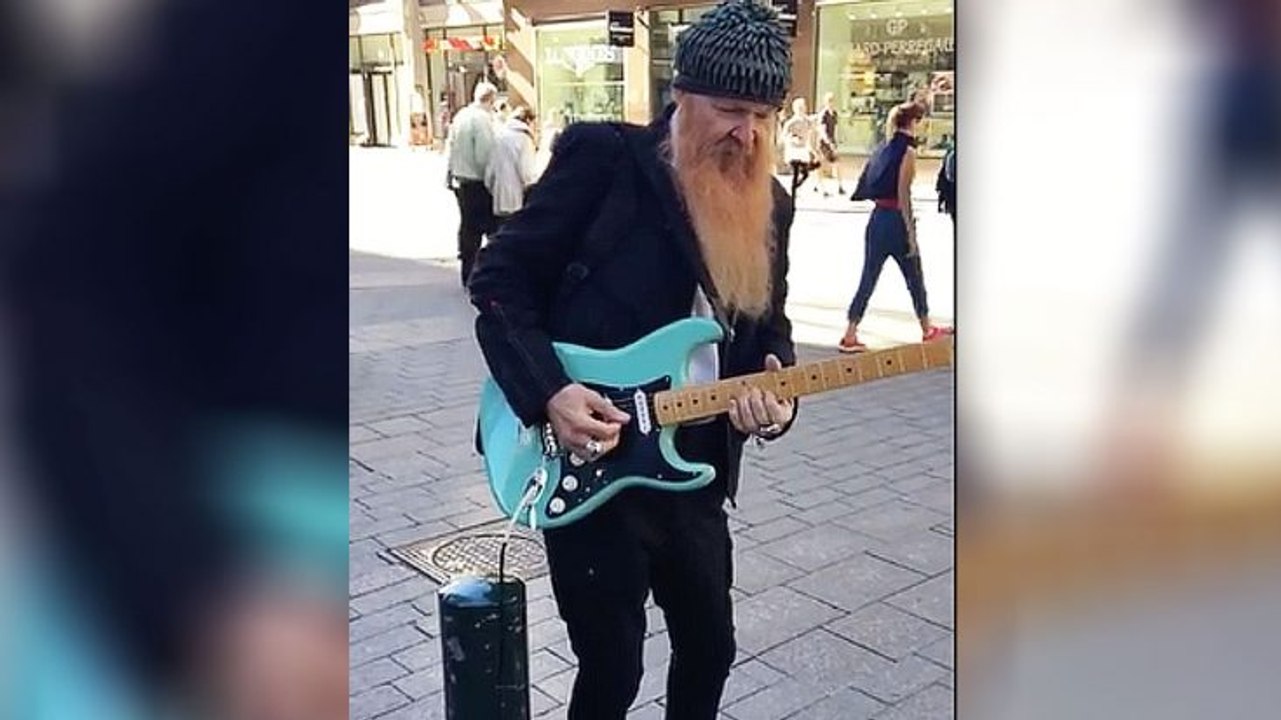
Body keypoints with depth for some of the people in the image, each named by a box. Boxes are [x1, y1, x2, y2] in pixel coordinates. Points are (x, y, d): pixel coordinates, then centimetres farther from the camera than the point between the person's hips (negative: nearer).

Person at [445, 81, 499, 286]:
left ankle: (467, 274, 23)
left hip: (460, 179, 8)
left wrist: (452, 173, 17)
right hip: (477, 182, -8)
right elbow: (484, 156, -20)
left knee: (467, 225, 15)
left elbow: (452, 147, 11)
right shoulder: (482, 119, -18)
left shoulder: (460, 115, 7)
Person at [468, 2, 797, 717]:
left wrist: (775, 391, -9)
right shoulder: (604, 156, -12)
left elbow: (768, 328, 13)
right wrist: (549, 393, -21)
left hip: (697, 468, 6)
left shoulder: (769, 202, 6)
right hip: (586, 466, -5)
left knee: (710, 646, 19)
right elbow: (500, 278, -10)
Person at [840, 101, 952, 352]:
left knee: (868, 279, 7)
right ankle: (927, 330, 28)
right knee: (915, 278, 12)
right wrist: (911, 232, -14)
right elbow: (902, 195, -16)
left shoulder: (886, 147, 11)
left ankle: (850, 336, 2)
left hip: (877, 219, 7)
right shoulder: (908, 151, -11)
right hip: (896, 221, -7)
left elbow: (872, 184, 12)